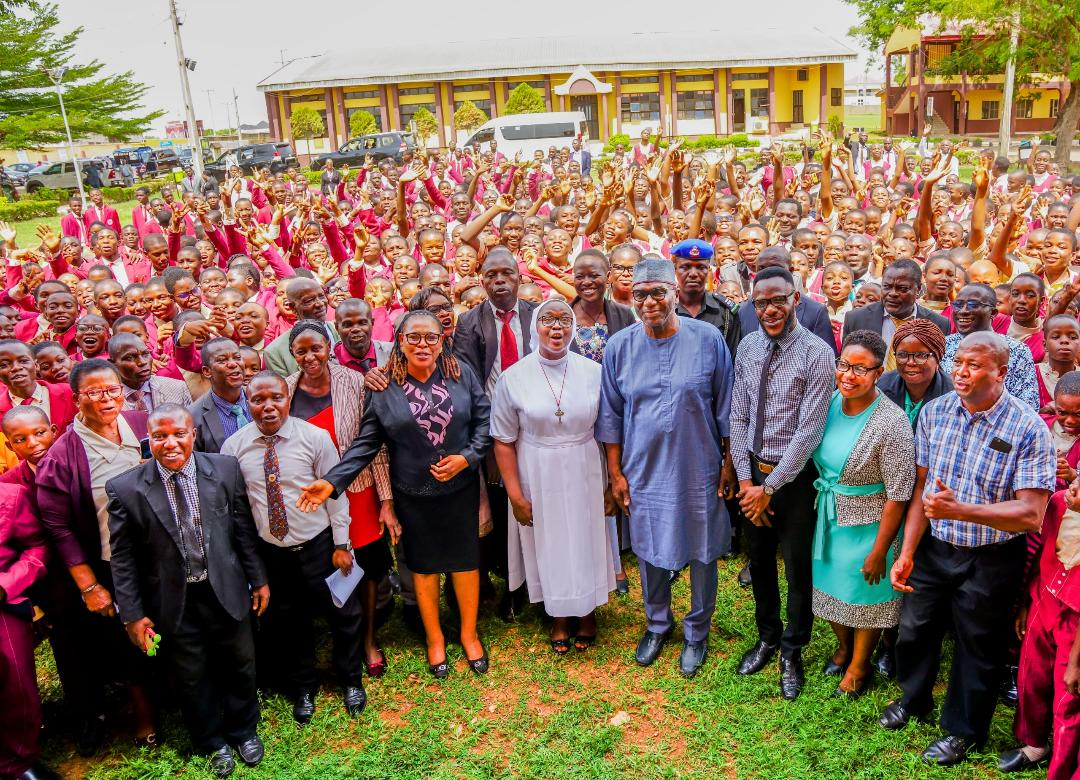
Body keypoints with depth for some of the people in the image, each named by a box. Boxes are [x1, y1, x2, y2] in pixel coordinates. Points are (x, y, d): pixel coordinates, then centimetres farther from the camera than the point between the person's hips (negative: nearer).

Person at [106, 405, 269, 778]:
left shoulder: (225, 469, -10)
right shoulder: (125, 489, -13)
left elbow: (244, 530, -1)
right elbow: (122, 558, -7)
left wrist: (258, 579, 3)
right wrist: (133, 614, -6)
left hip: (225, 591, 1)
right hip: (172, 602, -1)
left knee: (240, 665, 18)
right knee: (192, 677, 16)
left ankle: (244, 731, 46)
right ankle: (213, 742, 43)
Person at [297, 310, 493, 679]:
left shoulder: (462, 374, -7)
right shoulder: (384, 386, -8)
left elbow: (484, 420, -3)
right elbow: (365, 443, -8)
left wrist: (466, 457, -15)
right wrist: (332, 481, -16)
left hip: (461, 487, 0)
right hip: (413, 493, 0)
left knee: (465, 559, 13)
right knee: (424, 564, 16)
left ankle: (469, 634, 36)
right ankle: (434, 638, 38)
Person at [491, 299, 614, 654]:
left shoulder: (593, 372, -6)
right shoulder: (513, 377, -9)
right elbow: (504, 441, -5)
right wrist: (515, 494, -7)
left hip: (584, 475, 1)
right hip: (538, 478, -1)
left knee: (586, 541, 14)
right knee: (549, 544, 13)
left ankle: (588, 611, 40)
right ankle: (559, 615, 36)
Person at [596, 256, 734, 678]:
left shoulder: (708, 339, -10)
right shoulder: (619, 346, -6)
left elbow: (725, 409, -2)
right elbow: (611, 417, 2)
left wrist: (729, 463, 1)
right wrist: (616, 473, 2)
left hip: (699, 471, -1)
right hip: (644, 472, 2)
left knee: (702, 554, 13)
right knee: (651, 552, 16)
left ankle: (696, 632, 35)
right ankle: (658, 624, 40)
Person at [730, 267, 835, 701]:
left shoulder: (817, 355, -17)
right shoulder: (747, 347, -1)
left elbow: (808, 432, -19)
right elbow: (738, 416, 1)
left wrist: (770, 488, -17)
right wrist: (745, 478, -5)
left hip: (794, 477, -5)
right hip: (752, 472, 5)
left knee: (797, 568, 11)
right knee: (759, 563, 20)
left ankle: (792, 653, 33)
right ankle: (767, 639, 42)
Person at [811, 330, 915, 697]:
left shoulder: (891, 423, -26)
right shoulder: (830, 402, -8)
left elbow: (898, 495, -21)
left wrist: (879, 551, -17)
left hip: (868, 526, -5)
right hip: (829, 519, 6)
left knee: (865, 595, 16)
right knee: (833, 586, 23)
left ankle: (859, 666, 40)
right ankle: (844, 646, 50)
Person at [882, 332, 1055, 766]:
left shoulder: (1028, 430, -19)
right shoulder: (935, 413, -6)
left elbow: (1030, 514, -24)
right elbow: (922, 488, -2)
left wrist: (959, 510, -36)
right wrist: (907, 552, -5)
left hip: (991, 562, -4)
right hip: (934, 549, 4)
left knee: (977, 647, 14)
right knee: (915, 629, 21)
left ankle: (963, 730, 39)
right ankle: (914, 699, 49)